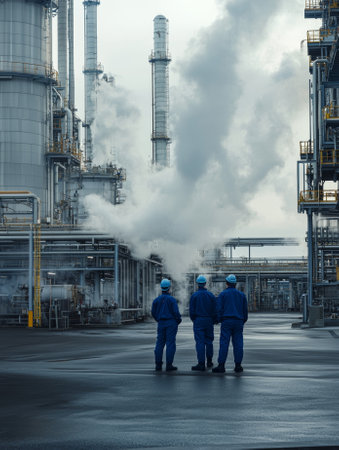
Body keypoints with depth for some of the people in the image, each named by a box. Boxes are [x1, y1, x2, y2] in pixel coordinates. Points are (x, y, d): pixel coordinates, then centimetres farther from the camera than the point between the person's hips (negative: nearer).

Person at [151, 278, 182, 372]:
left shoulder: (156, 300, 2)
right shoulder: (172, 300, -11)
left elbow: (153, 312, 8)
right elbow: (176, 312, -12)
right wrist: (179, 320, 7)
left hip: (161, 324, 4)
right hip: (171, 323, -4)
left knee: (159, 344, 8)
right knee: (170, 344, -3)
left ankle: (158, 365, 7)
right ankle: (169, 365, -5)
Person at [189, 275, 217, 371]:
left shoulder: (194, 296, -4)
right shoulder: (210, 295, 2)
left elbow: (191, 311, -3)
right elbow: (214, 310, 2)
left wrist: (194, 320, 13)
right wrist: (215, 320, 14)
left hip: (198, 321, -2)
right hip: (209, 321, 2)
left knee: (200, 342, -6)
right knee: (209, 341, 13)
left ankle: (201, 364, -11)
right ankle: (209, 361, 22)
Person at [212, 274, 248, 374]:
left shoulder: (222, 294, 0)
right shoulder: (241, 295, 10)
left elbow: (219, 309, -3)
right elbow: (245, 310, 13)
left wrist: (220, 320, 7)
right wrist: (243, 321, 21)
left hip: (226, 321, -3)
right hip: (238, 322, 3)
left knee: (224, 343, -6)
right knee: (238, 344, 3)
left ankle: (221, 366, -10)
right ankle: (238, 365, 3)